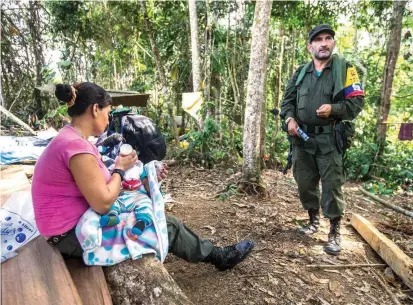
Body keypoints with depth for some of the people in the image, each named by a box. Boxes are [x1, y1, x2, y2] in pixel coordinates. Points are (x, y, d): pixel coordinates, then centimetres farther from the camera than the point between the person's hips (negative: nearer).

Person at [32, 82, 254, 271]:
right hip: (73, 234, -9)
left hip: (75, 223, 9)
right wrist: (120, 169, -10)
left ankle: (212, 253, 28)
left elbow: (101, 186, 9)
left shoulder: (71, 139, 7)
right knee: (166, 225, -3)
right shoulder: (77, 146, -26)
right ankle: (217, 256, 20)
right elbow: (103, 204, -25)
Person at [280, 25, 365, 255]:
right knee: (305, 183, 12)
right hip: (302, 138, 4)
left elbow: (357, 102, -3)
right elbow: (288, 100, 15)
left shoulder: (345, 69, 2)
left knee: (332, 186, -3)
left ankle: (335, 232, 12)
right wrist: (289, 118, -5)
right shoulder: (300, 72, 13)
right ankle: (314, 219, 33)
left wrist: (333, 109, -20)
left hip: (329, 139, -4)